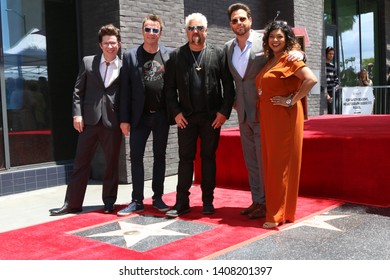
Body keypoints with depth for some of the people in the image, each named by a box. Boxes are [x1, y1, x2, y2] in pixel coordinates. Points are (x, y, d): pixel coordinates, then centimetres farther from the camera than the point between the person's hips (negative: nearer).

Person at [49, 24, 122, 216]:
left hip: (113, 122, -1)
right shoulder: (88, 62, 7)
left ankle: (109, 202, 21)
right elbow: (78, 90, 6)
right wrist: (77, 114, -3)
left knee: (112, 163, 8)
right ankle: (72, 203, 13)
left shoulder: (124, 67, 2)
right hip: (90, 120, 1)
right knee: (81, 162, 5)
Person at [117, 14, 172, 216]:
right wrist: (124, 118, -4)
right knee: (136, 157, 0)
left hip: (162, 115, 0)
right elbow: (125, 90, -1)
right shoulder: (130, 56, 2)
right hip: (140, 116, 0)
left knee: (159, 156, 9)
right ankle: (137, 201, 9)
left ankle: (158, 198, 19)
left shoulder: (168, 55, 3)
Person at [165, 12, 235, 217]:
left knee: (209, 158, 7)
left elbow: (228, 85, 2)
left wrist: (224, 111, -6)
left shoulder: (218, 54, 4)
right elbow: (170, 88, 5)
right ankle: (182, 202, 9)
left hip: (212, 116, 0)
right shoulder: (176, 56, 6)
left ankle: (208, 201, 16)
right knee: (185, 158, 4)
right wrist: (175, 112, -4)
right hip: (186, 116, 1)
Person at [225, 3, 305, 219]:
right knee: (251, 161, 12)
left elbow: (287, 51, -1)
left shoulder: (264, 41, -6)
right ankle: (257, 201, 23)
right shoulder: (228, 47, 11)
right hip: (243, 113, 6)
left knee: (264, 160, -1)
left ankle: (266, 203, 10)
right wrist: (232, 100, 12)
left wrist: (298, 53, -23)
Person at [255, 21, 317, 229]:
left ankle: (279, 213, 4)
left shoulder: (290, 60, -8)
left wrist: (292, 100, -19)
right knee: (270, 162, 11)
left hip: (284, 118, -8)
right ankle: (273, 208, 22)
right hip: (268, 118, 8)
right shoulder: (269, 61, 16)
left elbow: (311, 79, -22)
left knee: (281, 163, -3)